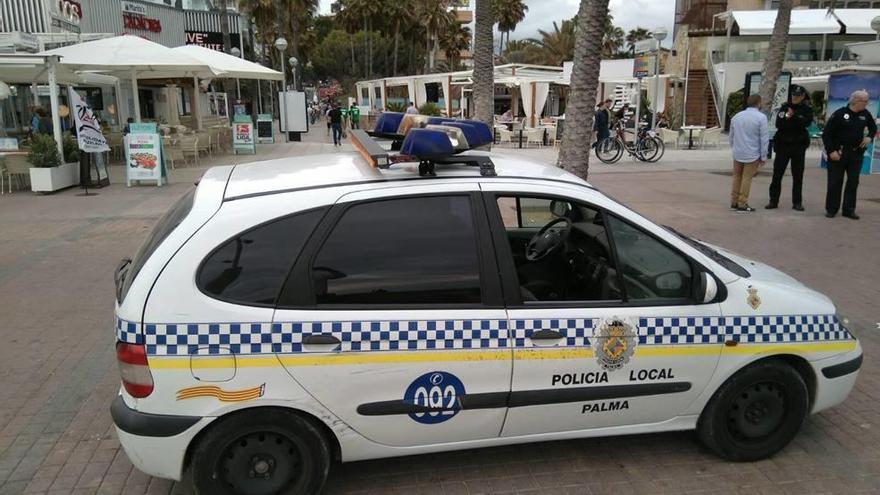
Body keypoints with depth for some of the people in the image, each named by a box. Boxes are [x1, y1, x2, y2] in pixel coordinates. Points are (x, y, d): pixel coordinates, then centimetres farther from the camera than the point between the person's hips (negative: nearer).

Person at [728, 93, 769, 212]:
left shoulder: (736, 117, 6)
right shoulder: (761, 118, -11)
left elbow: (731, 136, 14)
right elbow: (764, 139, -10)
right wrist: (763, 157, -2)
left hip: (738, 154, 5)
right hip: (752, 155, -5)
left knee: (737, 177, 15)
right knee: (747, 178, 1)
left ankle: (734, 202, 19)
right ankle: (742, 204, 3)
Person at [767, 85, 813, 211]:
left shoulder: (807, 109, 2)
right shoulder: (784, 107, 4)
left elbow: (807, 122, -17)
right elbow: (778, 124, -6)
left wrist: (793, 116, -24)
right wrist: (787, 117, -22)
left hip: (799, 146, -1)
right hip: (783, 144, 1)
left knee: (798, 176, 5)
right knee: (777, 174, 1)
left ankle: (797, 202, 12)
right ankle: (773, 201, 7)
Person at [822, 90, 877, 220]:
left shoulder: (865, 114, 3)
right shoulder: (840, 114, -11)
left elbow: (873, 127, 23)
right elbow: (826, 134, -10)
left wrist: (869, 136, 2)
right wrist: (831, 151, -15)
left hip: (856, 154, 5)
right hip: (838, 153, -4)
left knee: (853, 182, 7)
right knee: (835, 182, 1)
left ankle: (849, 209, 15)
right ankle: (831, 209, 11)